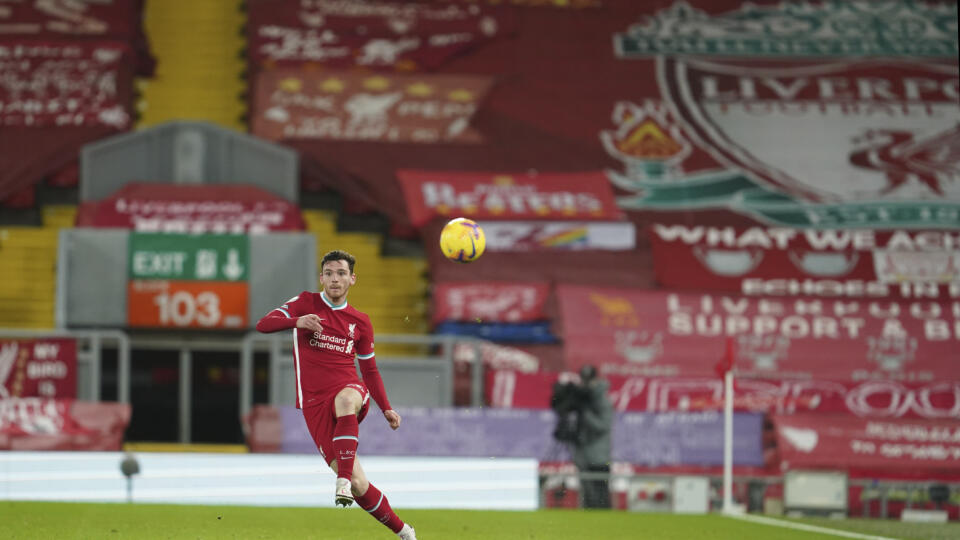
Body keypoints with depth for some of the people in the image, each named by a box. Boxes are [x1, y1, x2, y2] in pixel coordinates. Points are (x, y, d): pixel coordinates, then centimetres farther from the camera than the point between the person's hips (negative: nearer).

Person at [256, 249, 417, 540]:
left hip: (349, 389, 1)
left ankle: (345, 480, -44)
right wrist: (296, 321, -24)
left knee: (345, 399, -42)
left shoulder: (360, 322, 13)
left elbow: (370, 370, 22)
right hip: (314, 402, -1)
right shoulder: (306, 303, 7)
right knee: (358, 485, -10)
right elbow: (263, 325, -5)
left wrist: (386, 408, 11)